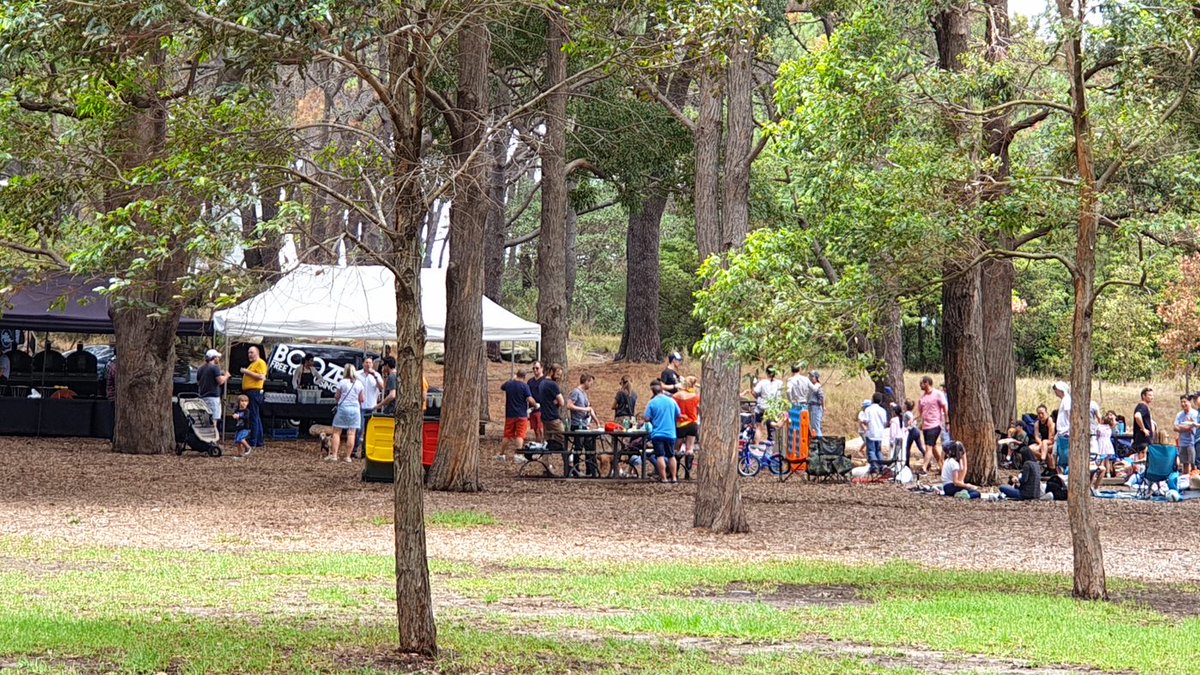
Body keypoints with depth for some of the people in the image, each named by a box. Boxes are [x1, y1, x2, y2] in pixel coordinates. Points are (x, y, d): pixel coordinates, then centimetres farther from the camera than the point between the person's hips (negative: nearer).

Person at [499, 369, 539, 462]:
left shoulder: (508, 384, 2)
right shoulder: (524, 386, -12)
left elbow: (502, 387, 26)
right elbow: (530, 399, -19)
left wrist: (512, 379, 31)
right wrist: (535, 405, -1)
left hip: (509, 415, 4)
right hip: (521, 415, -4)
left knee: (507, 436, 14)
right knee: (520, 436, -3)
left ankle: (502, 454, 21)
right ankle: (517, 454, -12)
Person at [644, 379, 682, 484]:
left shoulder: (652, 403, -7)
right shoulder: (671, 401, 1)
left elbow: (647, 419, -9)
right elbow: (678, 415, 10)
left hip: (657, 433, -3)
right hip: (670, 433, 3)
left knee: (660, 456, -2)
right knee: (671, 456, 14)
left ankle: (664, 478, -6)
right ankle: (673, 478, 15)